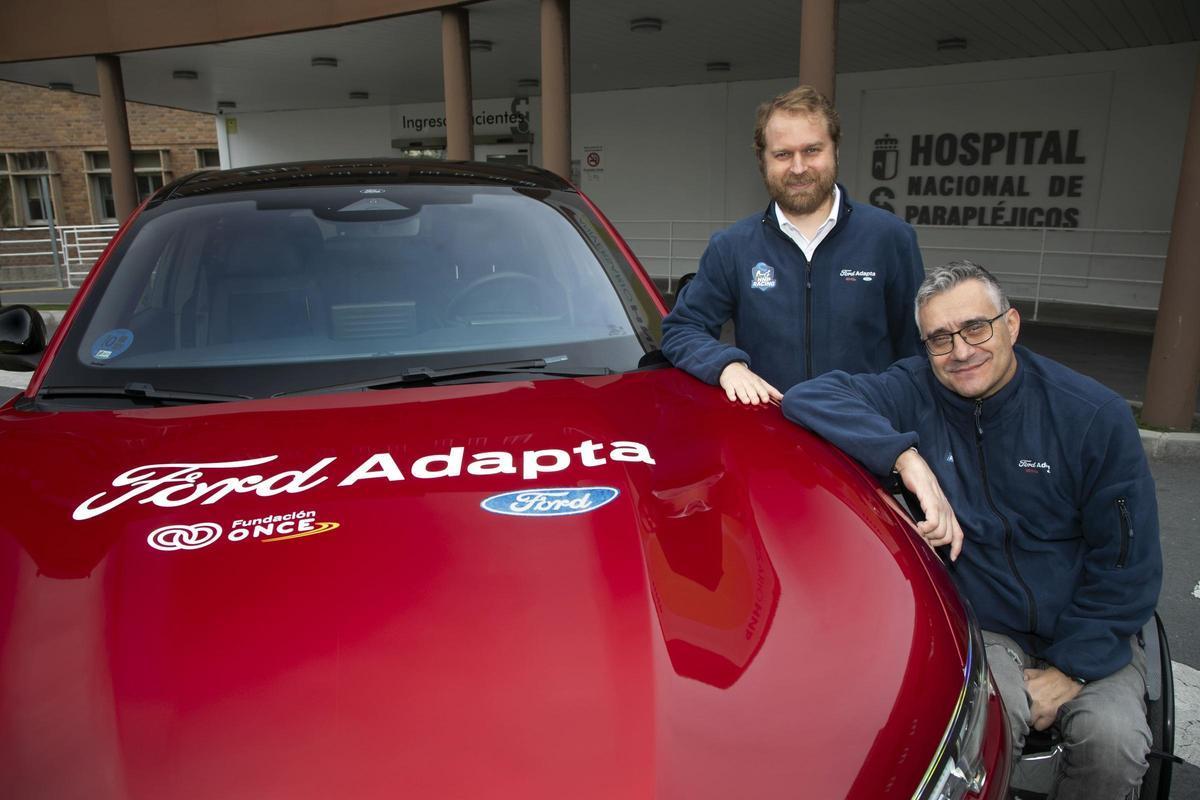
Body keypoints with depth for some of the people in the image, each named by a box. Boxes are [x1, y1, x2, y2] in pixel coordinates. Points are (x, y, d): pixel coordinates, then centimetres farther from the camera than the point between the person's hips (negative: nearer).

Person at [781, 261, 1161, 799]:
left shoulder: (1094, 415, -9)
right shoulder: (913, 394, -9)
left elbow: (1128, 561, -5)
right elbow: (809, 397, -23)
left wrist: (1071, 668, -9)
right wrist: (908, 457, -32)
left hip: (1083, 634, 1)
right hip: (982, 628, -1)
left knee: (1112, 740, -24)